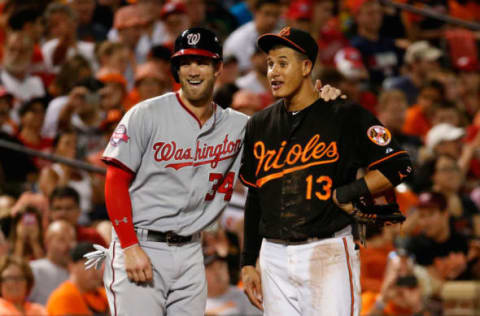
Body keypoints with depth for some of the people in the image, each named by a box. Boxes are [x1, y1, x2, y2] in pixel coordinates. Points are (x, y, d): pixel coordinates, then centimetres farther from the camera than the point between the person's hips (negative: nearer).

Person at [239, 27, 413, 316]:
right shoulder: (259, 126, 13)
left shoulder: (345, 117, -3)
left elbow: (399, 166, -8)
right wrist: (248, 263, 13)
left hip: (329, 253, -5)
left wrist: (344, 194, -12)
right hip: (274, 257, 5)